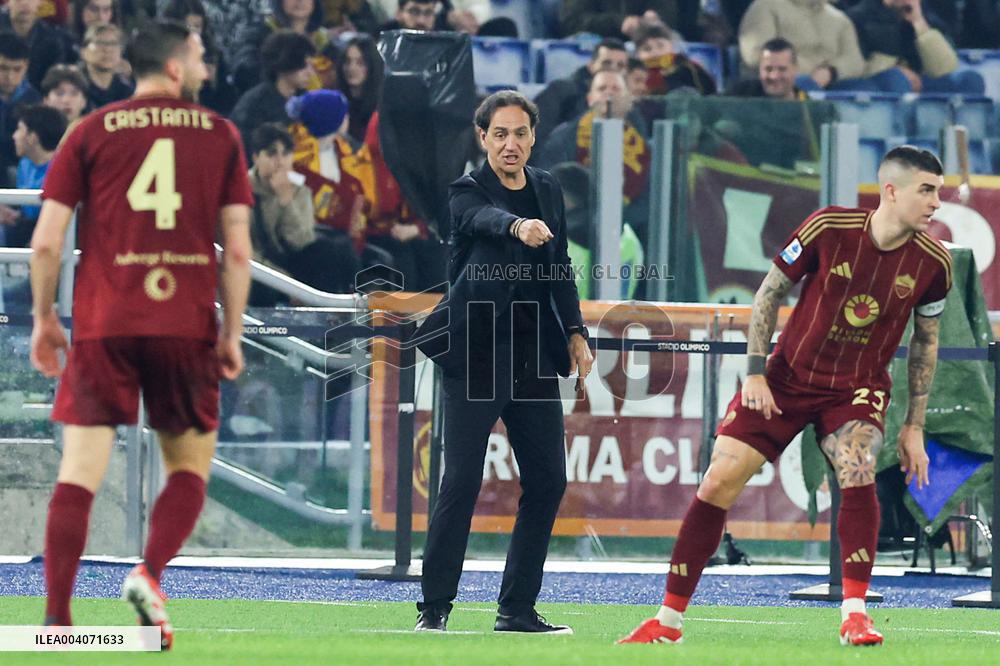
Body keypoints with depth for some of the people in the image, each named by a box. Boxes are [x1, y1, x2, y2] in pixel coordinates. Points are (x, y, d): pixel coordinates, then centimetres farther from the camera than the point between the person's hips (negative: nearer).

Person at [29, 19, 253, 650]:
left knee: (80, 472, 1)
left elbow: (47, 239, 1)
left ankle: (56, 616, -7)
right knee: (190, 468, 14)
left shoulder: (91, 132, 6)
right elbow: (237, 249, 2)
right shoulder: (220, 135, 7)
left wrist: (44, 319, 11)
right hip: (186, 325, 0)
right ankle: (150, 574, -10)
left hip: (102, 323, 0)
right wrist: (232, 332, 8)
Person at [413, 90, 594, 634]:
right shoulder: (467, 191, -6)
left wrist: (575, 331, 12)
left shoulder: (547, 190, 12)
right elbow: (486, 218, -30)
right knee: (461, 481, -9)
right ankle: (434, 606, -2)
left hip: (532, 354, 6)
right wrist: (518, 226, -51)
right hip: (474, 352, -6)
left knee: (547, 481, 3)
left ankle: (517, 609, 12)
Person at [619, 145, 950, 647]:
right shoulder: (829, 228, -16)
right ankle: (669, 620, 4)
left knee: (857, 471, -29)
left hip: (857, 388, 0)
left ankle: (855, 614, -22)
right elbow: (769, 293, -3)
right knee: (718, 482, -6)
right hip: (787, 376, 0)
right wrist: (754, 373, -8)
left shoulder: (932, 262, -9)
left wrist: (914, 425, 6)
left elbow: (925, 342, 7)